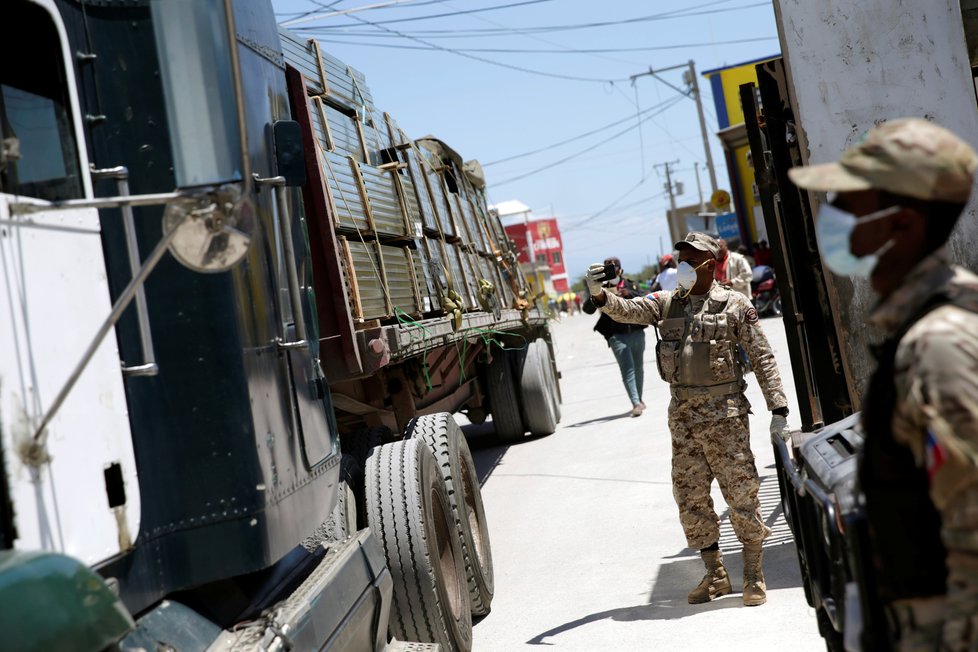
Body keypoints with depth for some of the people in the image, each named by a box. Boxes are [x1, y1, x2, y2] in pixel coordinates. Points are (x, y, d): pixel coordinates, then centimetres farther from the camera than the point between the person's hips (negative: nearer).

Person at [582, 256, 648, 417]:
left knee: (638, 367, 14)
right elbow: (588, 309, -10)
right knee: (627, 369, -14)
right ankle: (636, 404, -21)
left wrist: (629, 294, -20)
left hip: (637, 332, 4)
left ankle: (639, 399, 30)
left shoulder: (631, 284, 9)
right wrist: (592, 295, -31)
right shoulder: (602, 288, 1)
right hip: (617, 336, -3)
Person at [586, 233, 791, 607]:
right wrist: (599, 295, -26)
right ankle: (715, 575, 23)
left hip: (725, 413, -4)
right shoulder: (667, 303, 9)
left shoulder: (735, 306, -2)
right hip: (682, 415, 4)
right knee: (690, 498, 8)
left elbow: (763, 359, -2)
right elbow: (626, 311, -4)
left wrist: (778, 410, -8)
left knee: (741, 493, -1)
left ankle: (754, 576, 15)